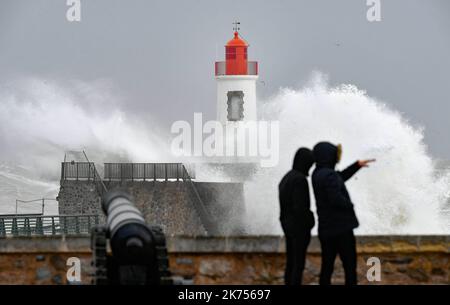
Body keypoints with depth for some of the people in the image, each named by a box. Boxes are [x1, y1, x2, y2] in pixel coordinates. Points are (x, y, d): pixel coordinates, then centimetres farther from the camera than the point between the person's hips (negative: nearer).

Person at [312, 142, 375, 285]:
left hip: (326, 228, 9)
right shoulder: (329, 175, -20)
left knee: (327, 265, 9)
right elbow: (336, 198, -30)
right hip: (340, 227, -9)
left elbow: (339, 178, 26)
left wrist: (357, 165, 26)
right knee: (349, 265, 0)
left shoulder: (318, 173, 9)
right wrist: (350, 205, -10)